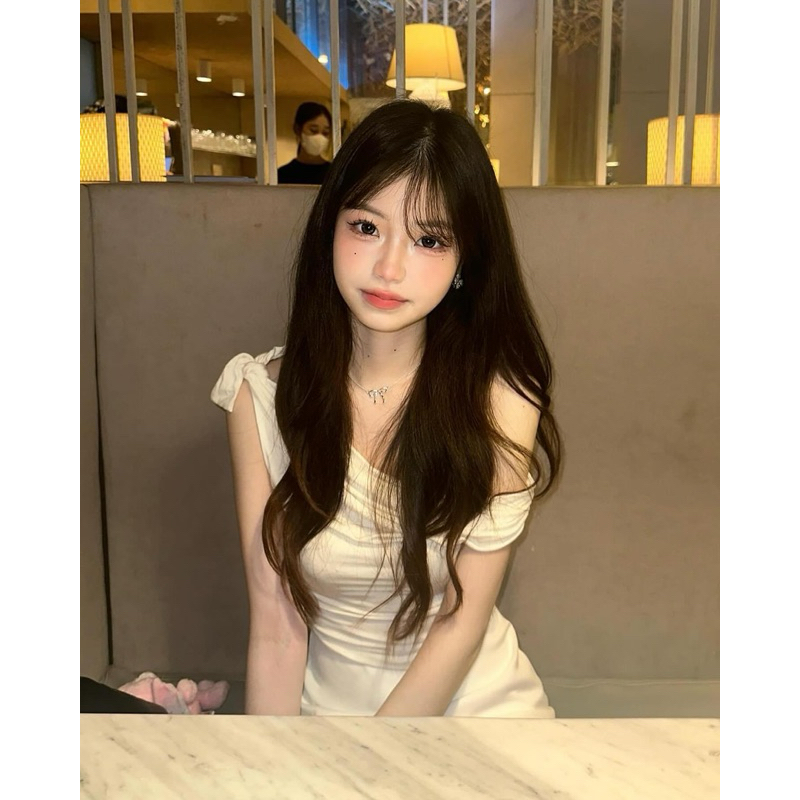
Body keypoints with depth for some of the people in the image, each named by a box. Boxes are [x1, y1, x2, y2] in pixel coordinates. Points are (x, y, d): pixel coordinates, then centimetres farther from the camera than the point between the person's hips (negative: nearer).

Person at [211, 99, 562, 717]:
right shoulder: (260, 394, -7)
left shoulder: (499, 402, -11)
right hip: (324, 699, 1)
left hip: (473, 697, 0)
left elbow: (462, 623, -9)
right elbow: (276, 625, -8)